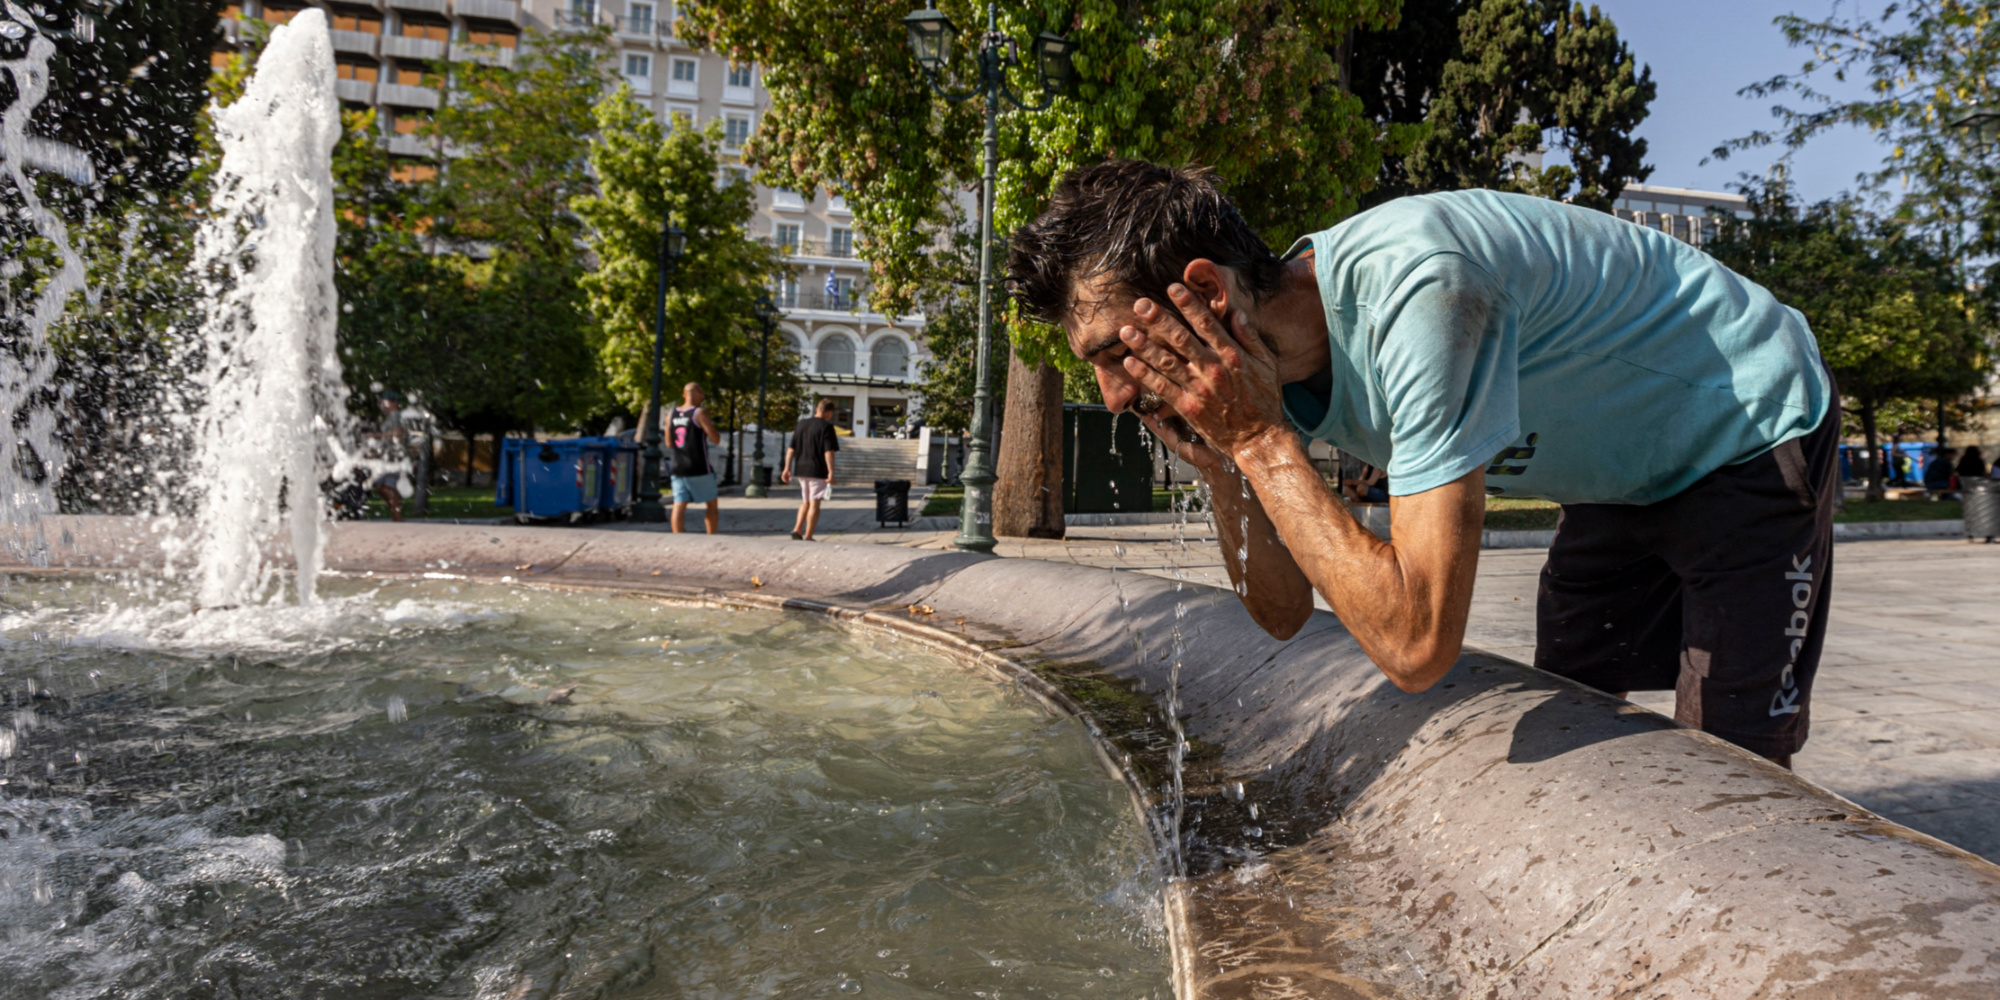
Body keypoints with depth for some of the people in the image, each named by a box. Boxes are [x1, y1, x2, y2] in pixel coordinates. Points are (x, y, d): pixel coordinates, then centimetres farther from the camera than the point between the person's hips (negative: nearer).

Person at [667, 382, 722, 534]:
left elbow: (669, 443, 17)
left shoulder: (671, 414, 9)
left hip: (678, 469, 5)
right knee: (712, 504, 10)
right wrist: (712, 426, 7)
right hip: (699, 469, -5)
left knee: (679, 506, -1)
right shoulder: (699, 413, -9)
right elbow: (715, 439, -11)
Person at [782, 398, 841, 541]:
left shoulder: (801, 424, 10)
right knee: (814, 504, 0)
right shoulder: (826, 427, -9)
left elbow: (791, 448, 10)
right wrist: (830, 472, -16)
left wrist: (787, 468, 12)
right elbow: (828, 452, -15)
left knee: (805, 502, 20)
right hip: (817, 471, -6)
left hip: (801, 470, 6)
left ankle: (797, 529, 7)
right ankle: (807, 537, -1)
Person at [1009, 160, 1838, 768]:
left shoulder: (1414, 291, -40)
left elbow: (1416, 647, -43)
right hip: (1630, 471, 7)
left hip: (1752, 432, -7)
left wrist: (1258, 438, -40)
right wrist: (1221, 466, -23)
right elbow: (1281, 615, -7)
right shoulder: (1263, 356, -15)